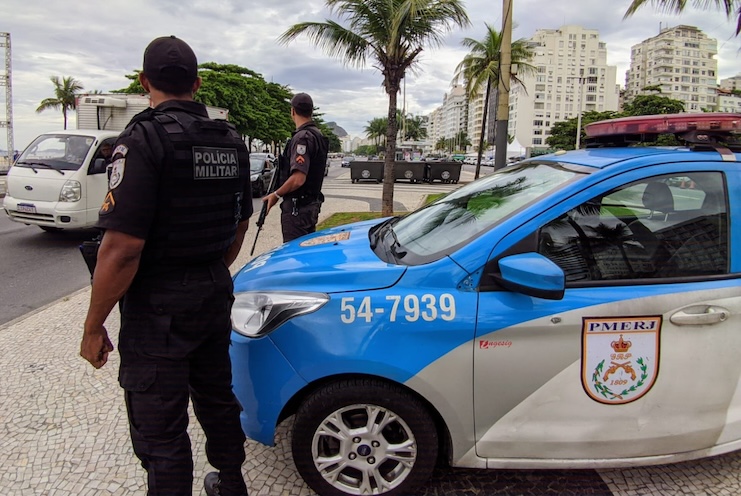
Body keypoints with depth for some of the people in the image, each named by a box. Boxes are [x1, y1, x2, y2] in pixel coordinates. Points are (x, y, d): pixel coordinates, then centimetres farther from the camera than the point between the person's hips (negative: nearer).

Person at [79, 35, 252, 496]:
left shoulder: (145, 139, -18)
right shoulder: (232, 141, 5)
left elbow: (123, 247, -23)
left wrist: (94, 327, -12)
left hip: (159, 307, -8)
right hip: (215, 295, 8)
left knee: (160, 430, 6)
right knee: (217, 398, 24)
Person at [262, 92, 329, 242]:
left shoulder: (302, 137, -18)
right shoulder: (317, 134, 11)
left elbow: (298, 179, -26)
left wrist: (276, 194, -12)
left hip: (297, 207, -10)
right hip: (312, 203, 10)